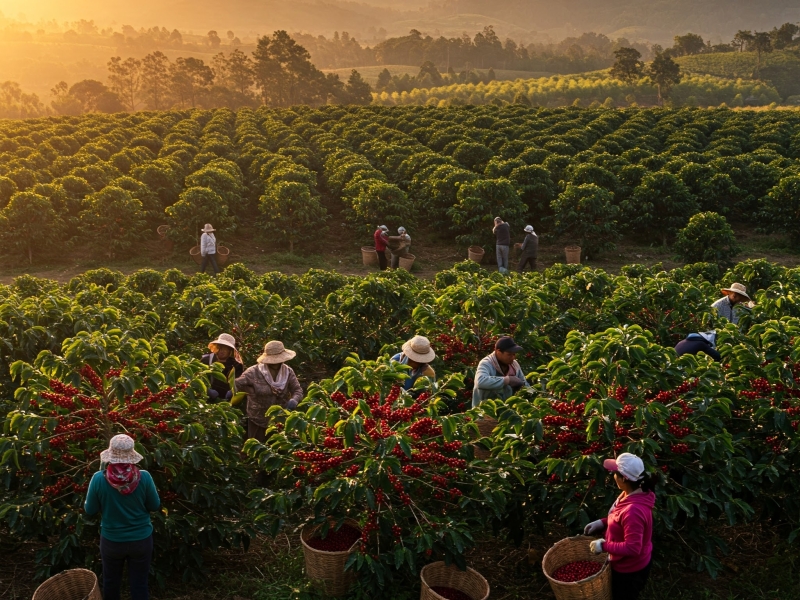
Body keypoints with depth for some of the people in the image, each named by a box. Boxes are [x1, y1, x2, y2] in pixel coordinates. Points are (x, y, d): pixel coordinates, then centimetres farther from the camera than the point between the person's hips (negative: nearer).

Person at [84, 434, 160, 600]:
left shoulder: (98, 479, -19)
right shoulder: (143, 477, -19)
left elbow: (89, 511, -6)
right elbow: (155, 506, -5)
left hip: (111, 541, 0)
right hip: (141, 540, 0)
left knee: (111, 582, 23)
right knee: (139, 584, 14)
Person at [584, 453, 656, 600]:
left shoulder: (633, 510, -38)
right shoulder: (632, 494, -8)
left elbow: (632, 548, -34)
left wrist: (603, 546, -26)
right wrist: (602, 523, 1)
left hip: (630, 570, -9)